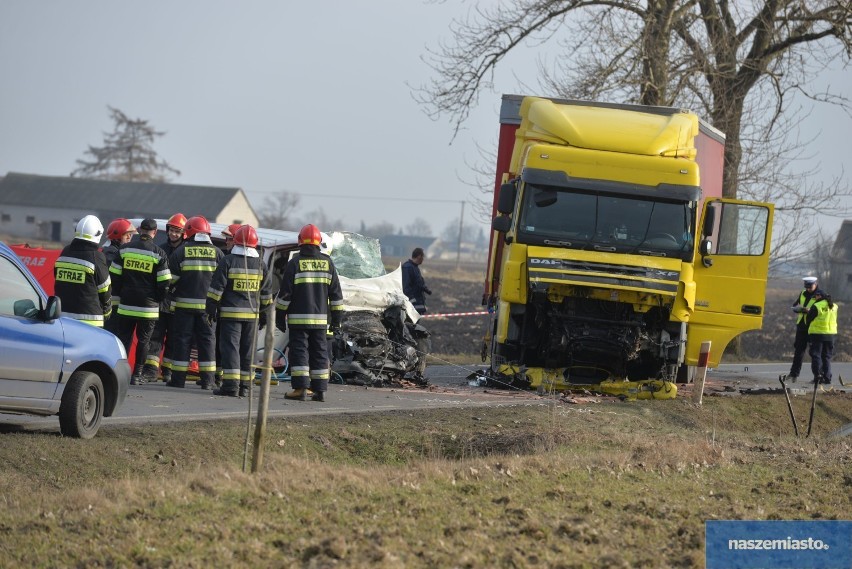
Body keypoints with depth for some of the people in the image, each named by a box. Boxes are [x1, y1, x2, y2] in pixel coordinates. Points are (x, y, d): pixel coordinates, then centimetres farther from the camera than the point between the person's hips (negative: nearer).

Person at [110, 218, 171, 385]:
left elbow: (114, 275, 4)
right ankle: (137, 375, 5)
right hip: (148, 306, -2)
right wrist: (158, 299, 10)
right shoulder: (158, 254, -6)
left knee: (124, 338, 9)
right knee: (143, 340, 7)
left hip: (126, 304, 2)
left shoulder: (124, 249, 1)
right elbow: (164, 283, -6)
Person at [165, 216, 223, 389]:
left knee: (182, 339, 3)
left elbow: (171, 278, -2)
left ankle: (179, 378, 3)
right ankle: (207, 379, 2)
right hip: (208, 304, 2)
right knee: (207, 340, 6)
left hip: (185, 303, -2)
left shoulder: (181, 251, -3)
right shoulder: (216, 252, 4)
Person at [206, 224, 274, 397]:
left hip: (230, 312, -4)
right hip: (252, 314, 4)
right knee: (247, 350, 9)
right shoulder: (260, 264, 7)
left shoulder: (228, 261, -6)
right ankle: (244, 386, 10)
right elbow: (267, 292, 13)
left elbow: (217, 288, -8)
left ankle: (230, 385, -13)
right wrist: (263, 310, 23)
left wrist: (211, 309, -2)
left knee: (230, 347, -5)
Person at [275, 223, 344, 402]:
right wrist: (337, 318, 15)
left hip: (298, 318, -4)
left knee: (299, 351, -2)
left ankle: (300, 388, -10)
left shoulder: (295, 263, -6)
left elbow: (285, 293, -5)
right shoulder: (327, 263, 6)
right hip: (320, 318, 4)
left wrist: (280, 316, 3)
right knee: (319, 352, 9)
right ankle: (320, 389, 7)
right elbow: (336, 293, 9)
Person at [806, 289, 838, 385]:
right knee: (827, 357, 12)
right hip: (831, 334, 6)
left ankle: (818, 376, -6)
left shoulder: (816, 307, -12)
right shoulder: (834, 307, 8)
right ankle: (827, 377, 8)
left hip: (817, 334, -6)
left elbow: (809, 319, -5)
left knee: (816, 356, 1)